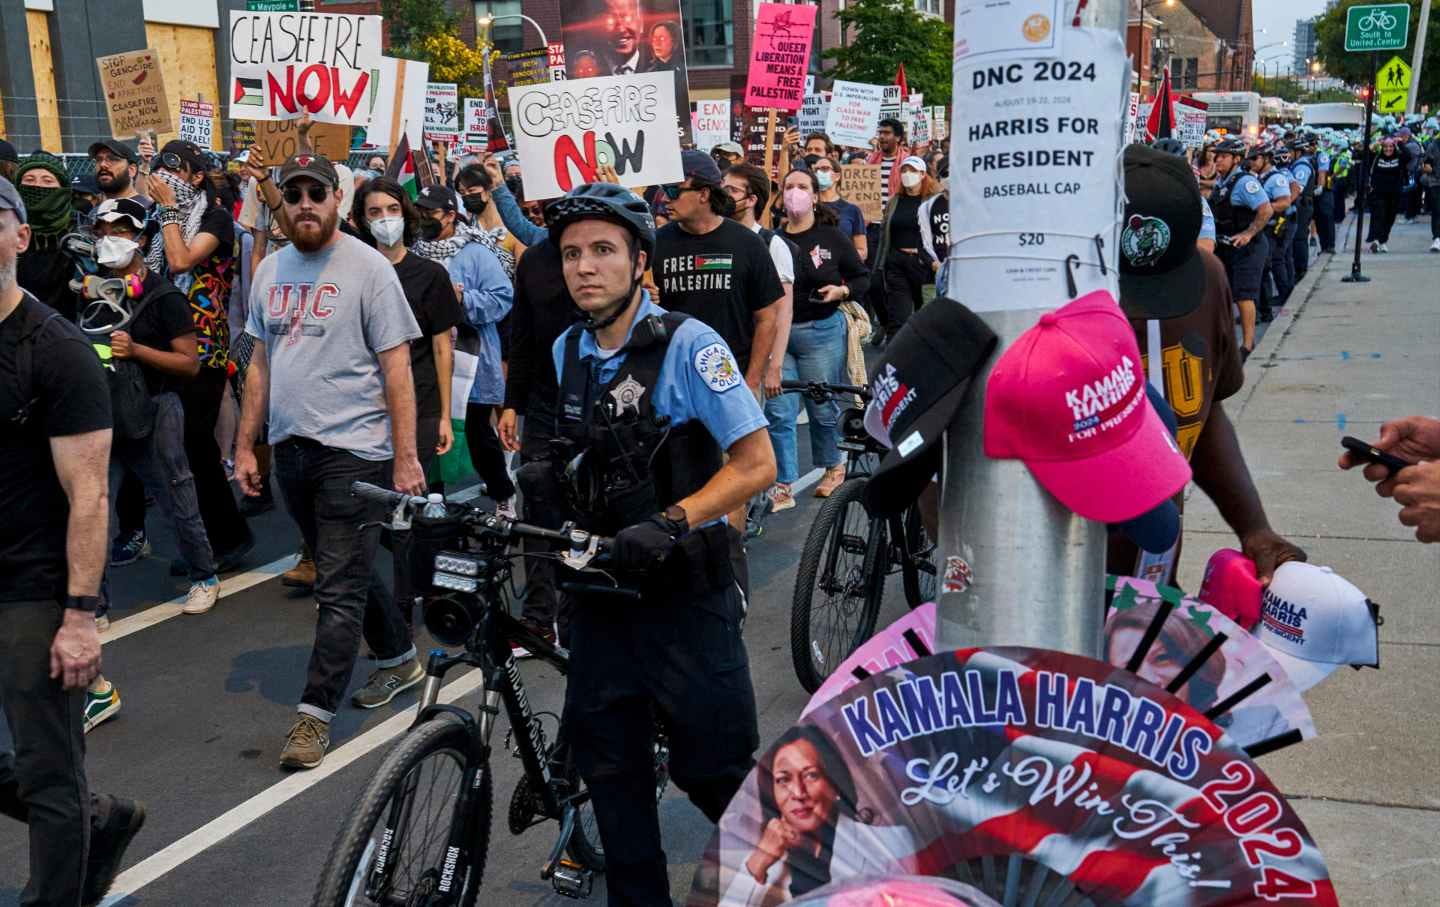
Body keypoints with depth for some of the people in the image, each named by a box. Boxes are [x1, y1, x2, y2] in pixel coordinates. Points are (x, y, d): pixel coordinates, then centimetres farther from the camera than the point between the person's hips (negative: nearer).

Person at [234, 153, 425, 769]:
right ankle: (399, 657, 36)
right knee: (347, 573, 18)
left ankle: (315, 711, 4)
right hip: (290, 448, 7)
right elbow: (261, 362, 16)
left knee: (340, 589, -3)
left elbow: (396, 367, -11)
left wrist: (405, 458, -15)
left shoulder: (367, 267, -8)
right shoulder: (271, 270, 11)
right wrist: (245, 445, 12)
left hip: (353, 449, -7)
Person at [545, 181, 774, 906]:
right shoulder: (568, 351, 6)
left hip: (685, 588, -5)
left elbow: (756, 464, -17)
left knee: (710, 765, 3)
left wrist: (668, 523, -26)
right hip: (603, 581, 6)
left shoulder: (687, 344, -14)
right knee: (607, 759, 9)